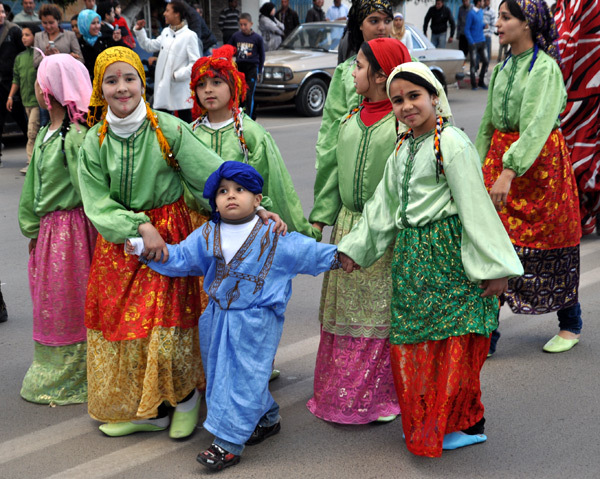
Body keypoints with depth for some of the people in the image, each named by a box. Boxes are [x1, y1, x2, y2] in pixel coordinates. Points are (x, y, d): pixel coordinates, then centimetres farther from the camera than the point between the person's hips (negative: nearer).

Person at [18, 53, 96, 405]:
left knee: (68, 305, 2)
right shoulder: (46, 134, 10)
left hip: (71, 228, -9)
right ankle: (52, 374, 31)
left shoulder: (76, 135, -19)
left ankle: (69, 381, 17)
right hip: (49, 228, 9)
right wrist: (33, 227, 17)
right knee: (48, 301, 17)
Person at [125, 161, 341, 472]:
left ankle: (228, 443, 5)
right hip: (219, 318, 6)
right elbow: (179, 258, 7)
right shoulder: (206, 236, 2)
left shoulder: (274, 237, -9)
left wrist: (337, 256, -4)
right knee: (221, 374, 16)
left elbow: (308, 252, 0)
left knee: (243, 378, -4)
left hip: (256, 322, -5)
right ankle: (268, 419, 37)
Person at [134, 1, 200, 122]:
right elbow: (150, 46, 23)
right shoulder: (165, 32, 11)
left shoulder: (189, 35, -9)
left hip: (181, 88, -6)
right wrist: (139, 31, 13)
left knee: (185, 122, 2)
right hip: (163, 86, 6)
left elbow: (195, 63, -14)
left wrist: (178, 75, -18)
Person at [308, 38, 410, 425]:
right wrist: (320, 216, 12)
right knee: (344, 312, 12)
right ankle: (341, 395, 24)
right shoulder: (351, 119, 11)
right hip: (348, 226, 7)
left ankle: (381, 397, 17)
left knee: (383, 314, 2)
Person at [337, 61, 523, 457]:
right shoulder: (403, 148, 13)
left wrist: (492, 267, -14)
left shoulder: (453, 145, -12)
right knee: (411, 342, 10)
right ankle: (425, 423, 25)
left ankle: (465, 423, 12)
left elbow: (476, 208, -14)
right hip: (411, 255, 8)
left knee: (453, 344, -3)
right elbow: (384, 205, 20)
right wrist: (355, 249, 20)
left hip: (448, 253, -8)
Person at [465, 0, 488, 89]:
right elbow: (467, 29, -11)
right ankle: (474, 84, 9)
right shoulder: (471, 13, -11)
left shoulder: (481, 11, 11)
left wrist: (484, 25, 0)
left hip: (482, 41, 7)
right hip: (474, 43, -7)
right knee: (473, 64, -1)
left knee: (485, 62, 6)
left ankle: (481, 82, 20)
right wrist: (472, 42, -15)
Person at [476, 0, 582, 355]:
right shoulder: (504, 67, 10)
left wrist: (508, 172, -32)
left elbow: (537, 126, -24)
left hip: (540, 162, -6)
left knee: (550, 244, 6)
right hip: (500, 155, 7)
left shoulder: (545, 67, -14)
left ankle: (571, 325, 26)